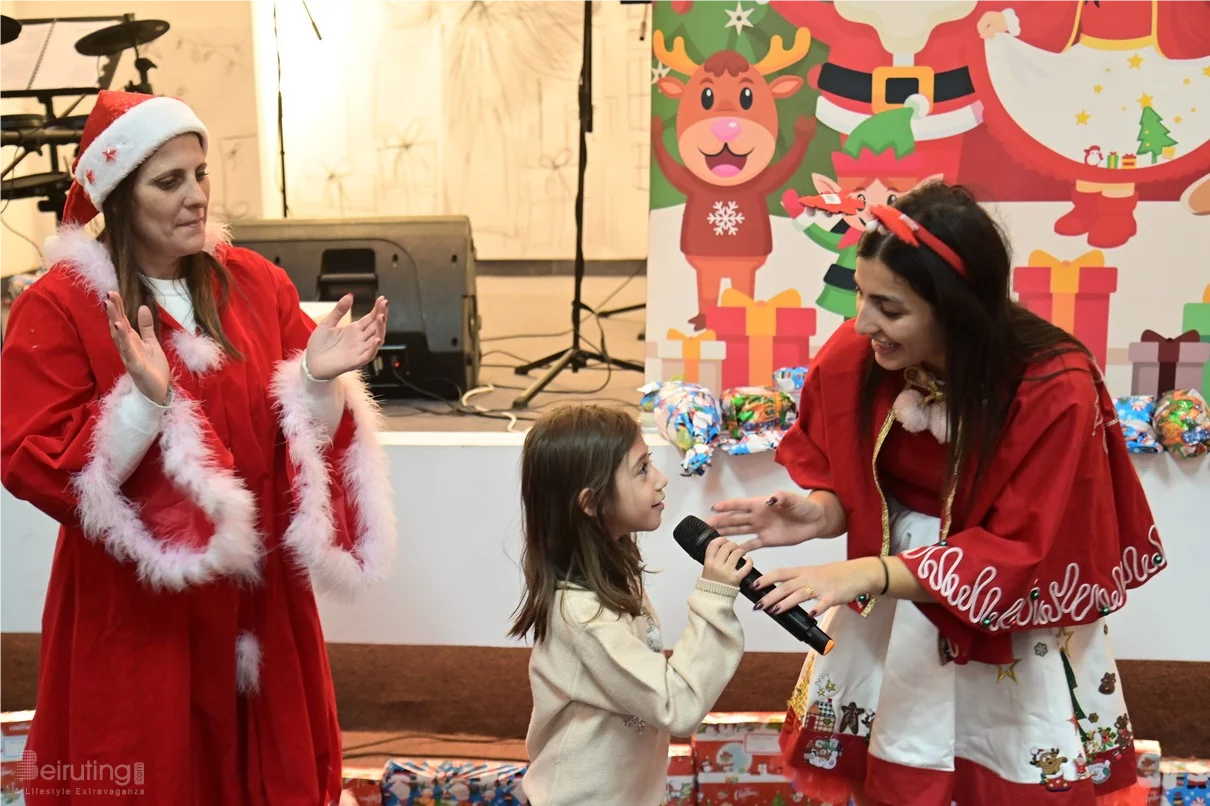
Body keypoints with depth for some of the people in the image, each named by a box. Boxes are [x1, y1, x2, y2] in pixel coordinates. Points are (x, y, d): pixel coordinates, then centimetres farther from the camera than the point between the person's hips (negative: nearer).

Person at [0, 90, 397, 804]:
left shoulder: (256, 282, 2)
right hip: (136, 606, -3)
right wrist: (145, 401, -28)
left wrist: (320, 379, -18)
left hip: (257, 595, 4)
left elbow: (302, 427, 3)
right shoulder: (58, 305, -9)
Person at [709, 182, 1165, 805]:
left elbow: (1022, 555, -24)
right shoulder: (853, 356, -17)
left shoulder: (1056, 390, -27)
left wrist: (871, 573, -34)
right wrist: (818, 514, -23)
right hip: (889, 613, 3)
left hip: (1016, 624, -3)